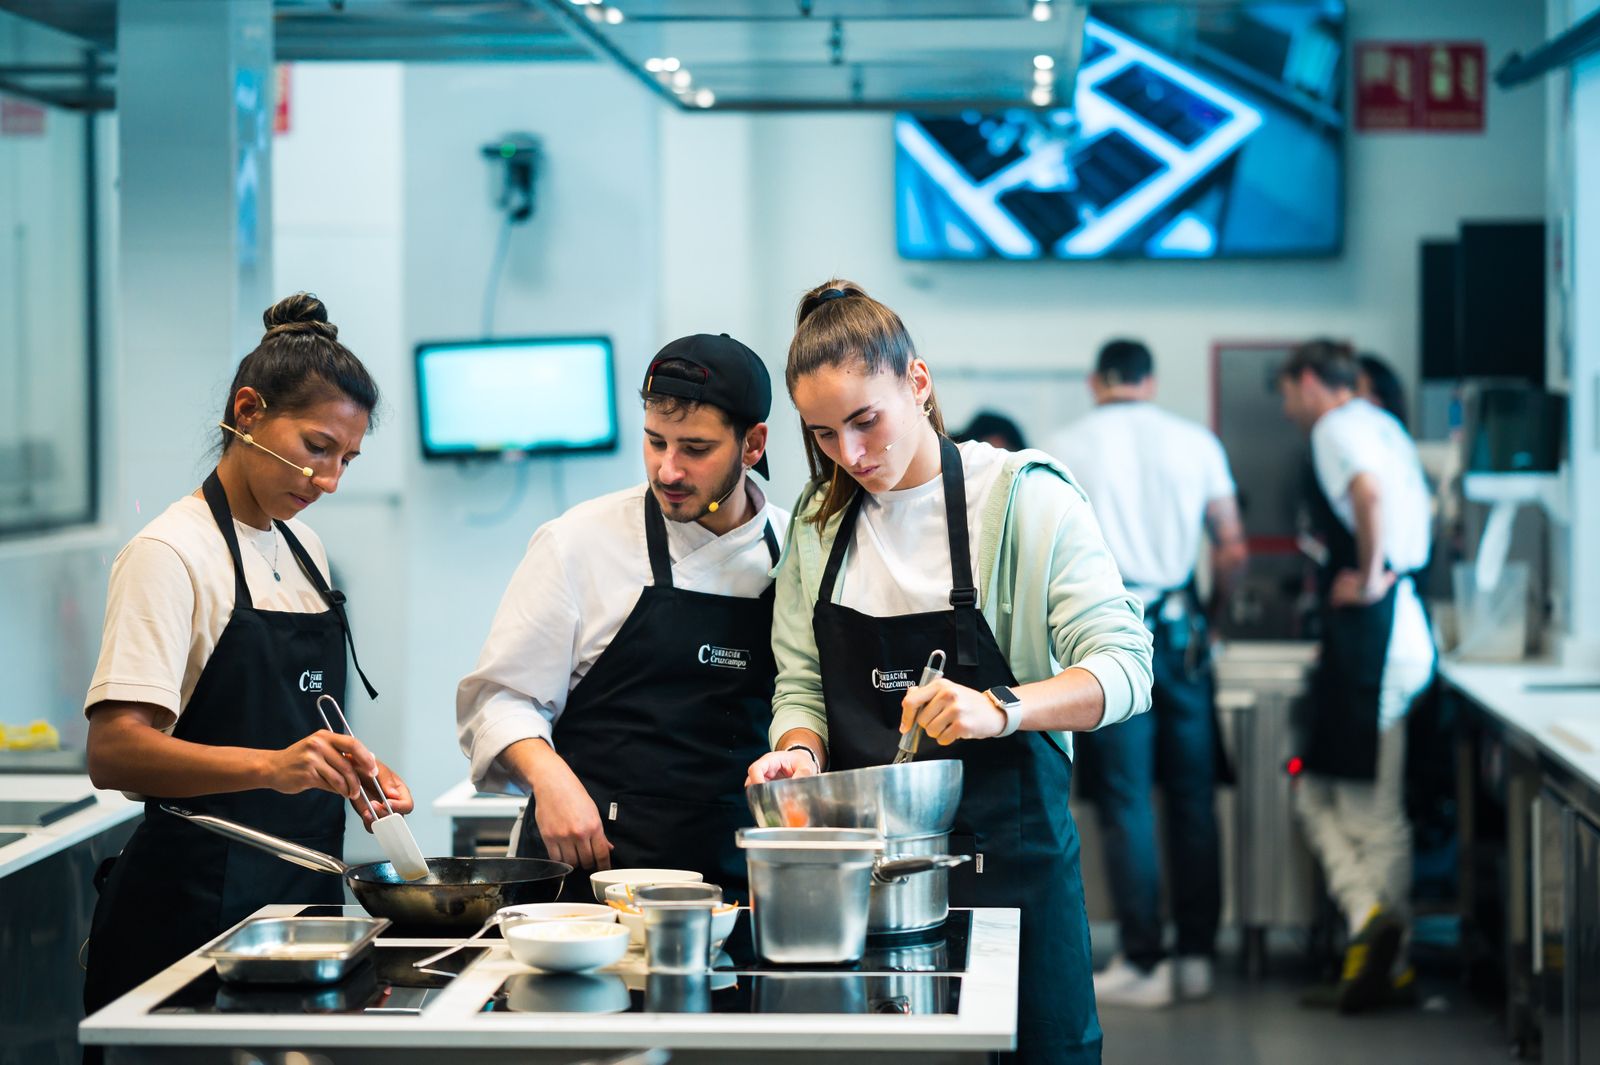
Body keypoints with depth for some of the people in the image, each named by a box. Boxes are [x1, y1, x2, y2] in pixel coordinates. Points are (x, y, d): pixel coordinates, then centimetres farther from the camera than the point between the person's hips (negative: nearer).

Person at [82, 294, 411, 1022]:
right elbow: (114, 754, -22)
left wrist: (350, 771, 5)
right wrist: (273, 766, -34)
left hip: (301, 896, 8)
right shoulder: (171, 553, -12)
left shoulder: (303, 549, 14)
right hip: (200, 902, -8)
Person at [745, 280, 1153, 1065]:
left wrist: (1000, 707, -30)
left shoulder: (1020, 497, -7)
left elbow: (1123, 668, -14)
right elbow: (801, 684, 10)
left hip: (1005, 850, -3)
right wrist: (801, 751, -13)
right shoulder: (818, 524, 8)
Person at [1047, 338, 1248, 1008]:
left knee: (1125, 803, 0)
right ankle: (1196, 957, 12)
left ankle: (1143, 965, 1)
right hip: (1180, 632, 2)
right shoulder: (1195, 442, 7)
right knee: (1192, 798, 9)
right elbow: (1233, 552, 7)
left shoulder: (1068, 448, 1)